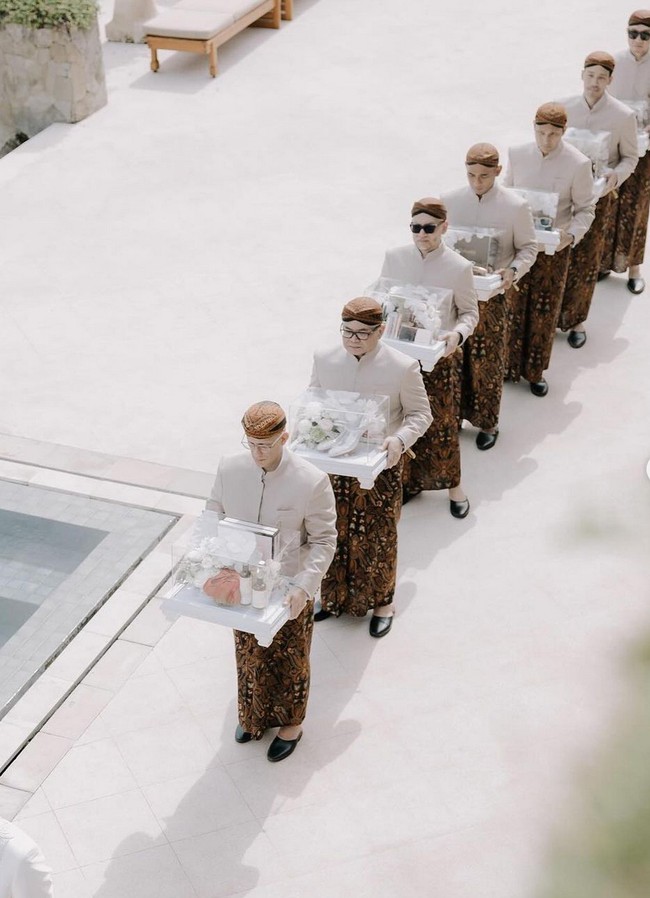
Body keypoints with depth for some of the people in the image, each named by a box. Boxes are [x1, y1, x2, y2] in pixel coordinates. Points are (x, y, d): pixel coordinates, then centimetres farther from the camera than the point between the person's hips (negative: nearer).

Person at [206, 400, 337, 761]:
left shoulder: (312, 482, -24)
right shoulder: (229, 469, -13)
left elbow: (323, 541, -15)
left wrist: (304, 586, -27)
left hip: (289, 591, -3)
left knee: (289, 660, 17)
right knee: (249, 654, 23)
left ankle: (290, 723, 42)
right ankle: (253, 715, 49)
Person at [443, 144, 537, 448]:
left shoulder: (516, 206, -11)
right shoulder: (449, 201, -4)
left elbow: (528, 248, -2)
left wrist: (513, 271, -20)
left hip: (494, 293, -2)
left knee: (488, 360, 6)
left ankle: (487, 423, 21)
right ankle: (455, 413, 27)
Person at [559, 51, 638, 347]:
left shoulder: (623, 116, -8)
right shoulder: (564, 108, -3)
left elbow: (630, 156, 1)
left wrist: (616, 175, -18)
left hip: (598, 196, -1)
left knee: (586, 261, 6)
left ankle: (577, 320, 18)